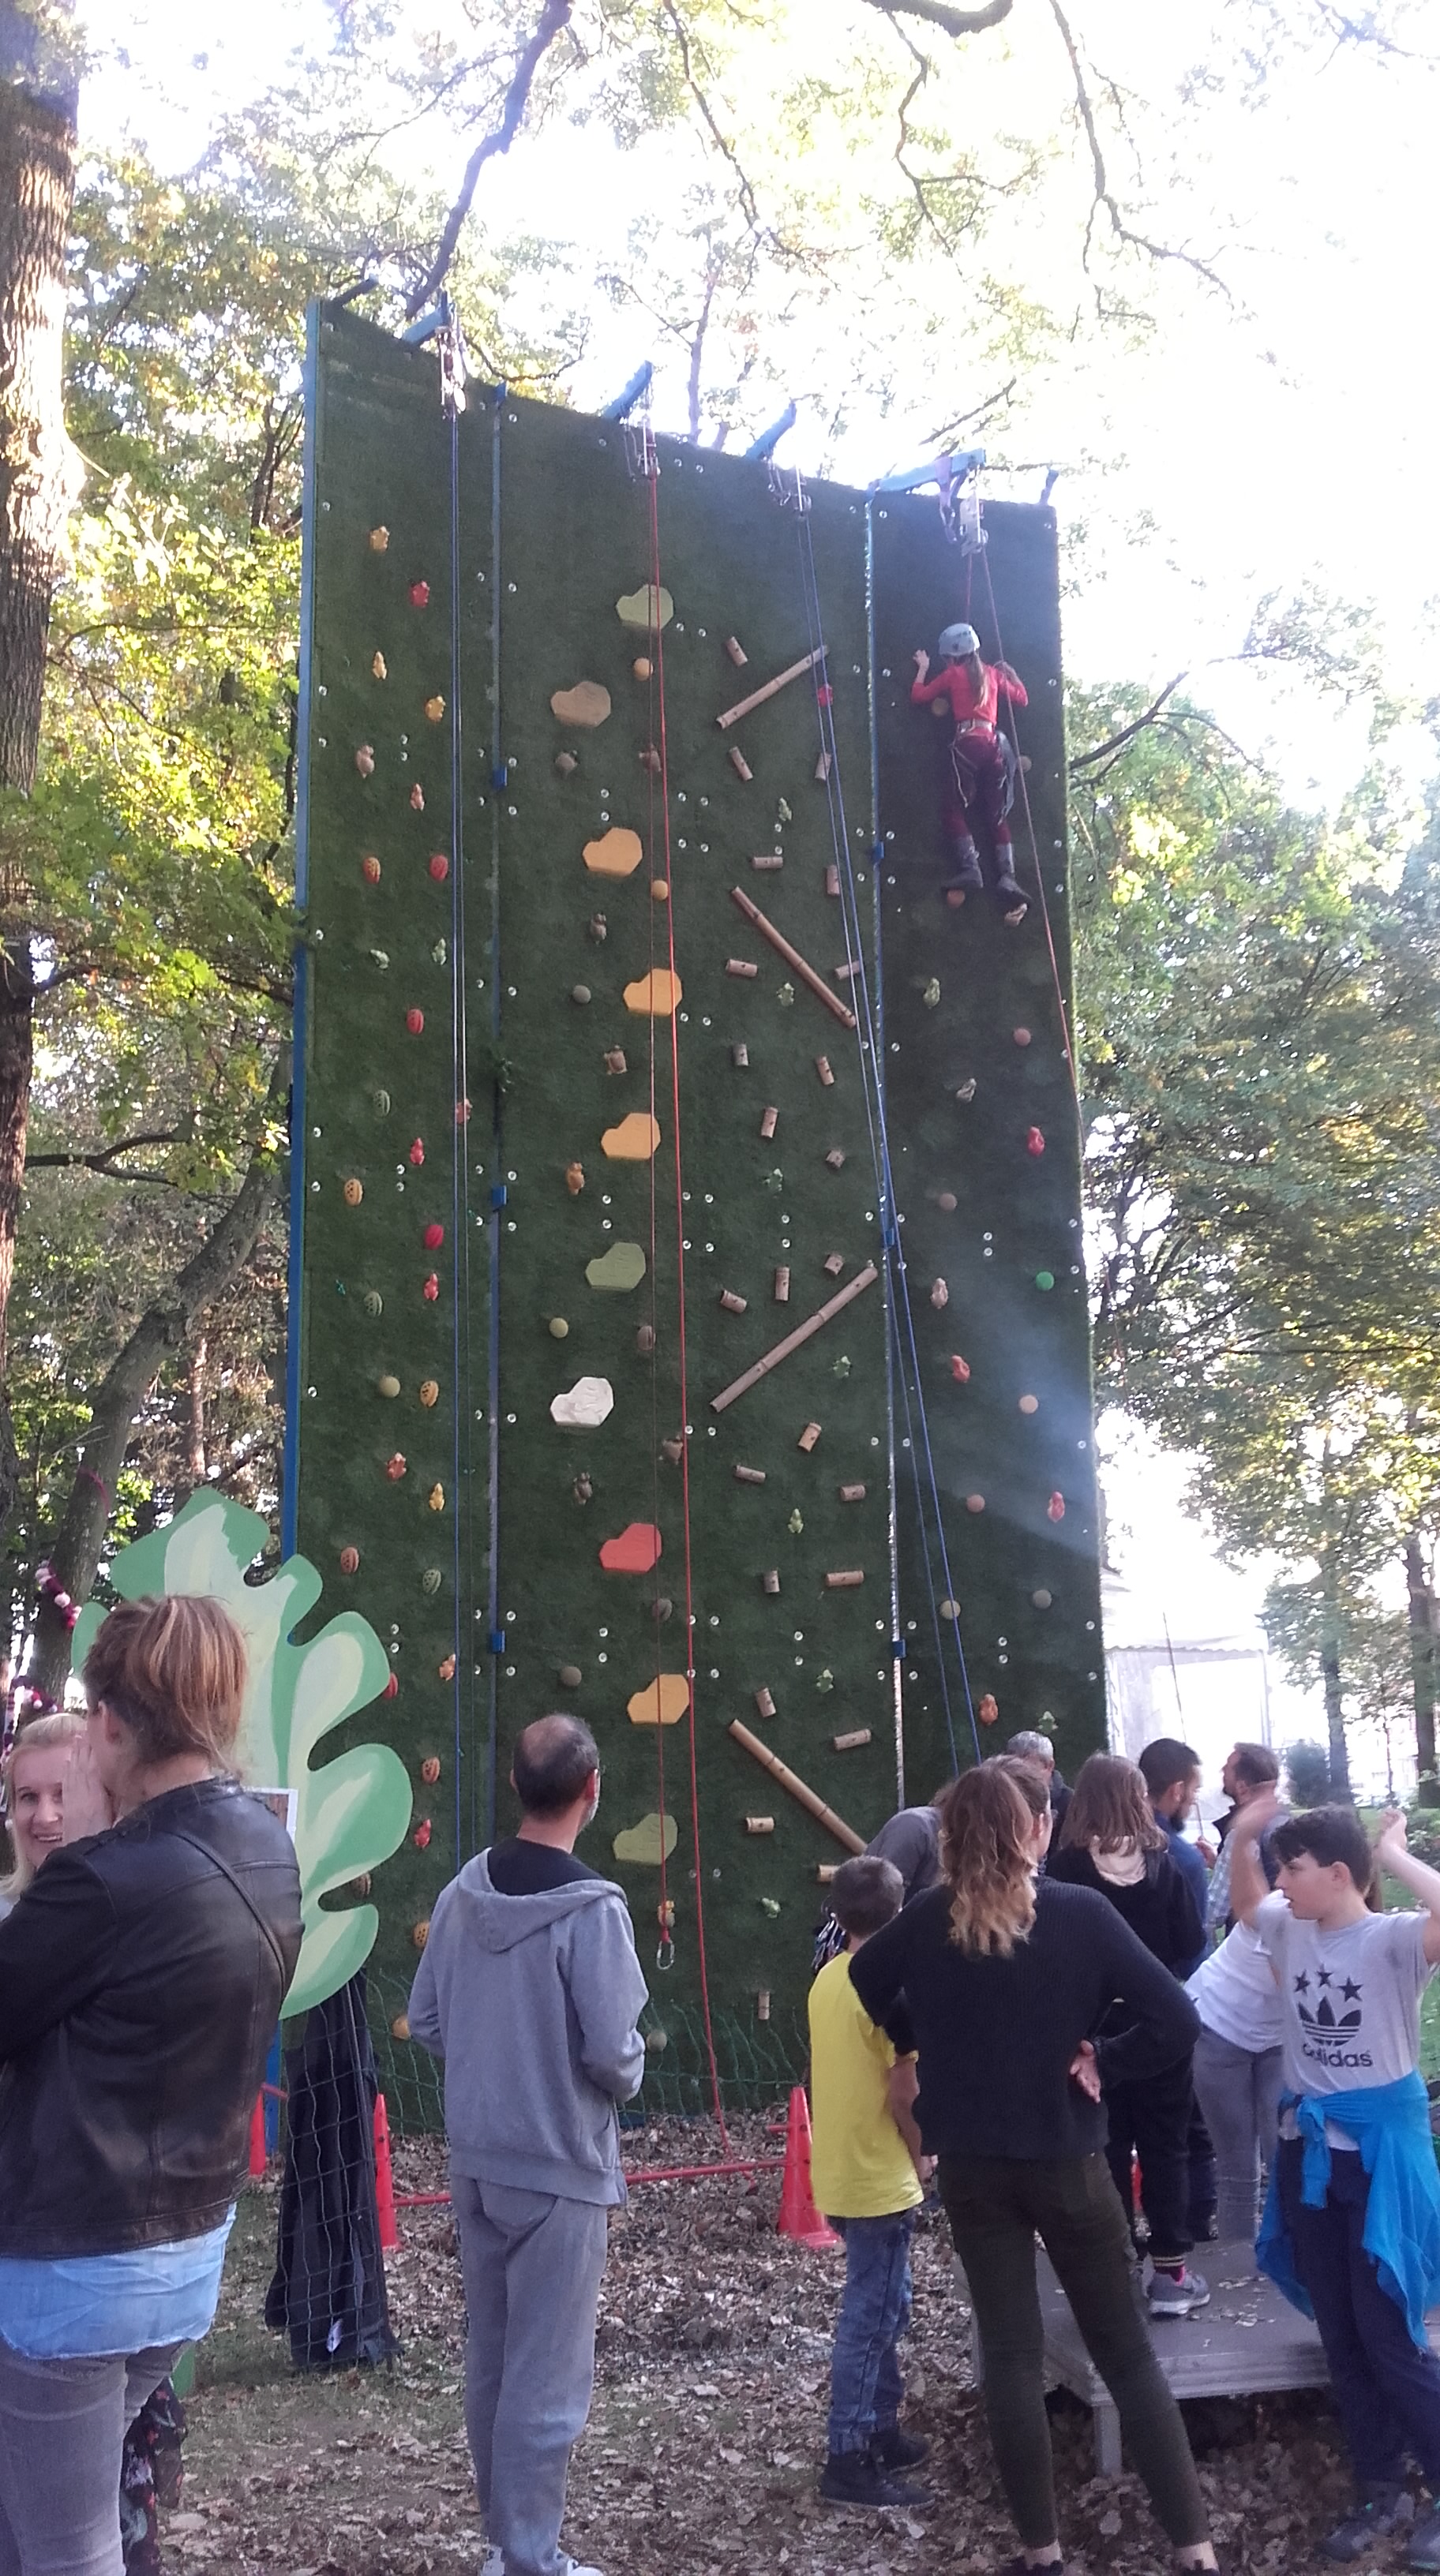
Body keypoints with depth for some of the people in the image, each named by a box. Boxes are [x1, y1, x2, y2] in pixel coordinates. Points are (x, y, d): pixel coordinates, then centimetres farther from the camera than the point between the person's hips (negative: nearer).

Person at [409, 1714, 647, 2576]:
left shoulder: (463, 1893, -2)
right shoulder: (592, 1907, -21)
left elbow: (426, 2021, 5)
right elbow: (612, 2051, -20)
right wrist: (629, 2078, 2)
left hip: (476, 2162, 6)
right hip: (560, 2170, -6)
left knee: (490, 2361, 18)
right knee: (548, 2377, 7)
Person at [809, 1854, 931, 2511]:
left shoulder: (828, 1979, 6)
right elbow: (904, 2092, -20)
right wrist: (922, 2157, -3)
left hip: (842, 2170, 8)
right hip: (878, 2178, -8)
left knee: (881, 2307, 20)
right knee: (869, 2317, 0)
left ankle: (881, 2430, 29)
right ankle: (848, 2460, 5)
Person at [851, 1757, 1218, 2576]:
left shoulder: (927, 1920, -7)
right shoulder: (1082, 1913, -15)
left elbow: (863, 1986, 10)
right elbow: (1178, 2021, -19)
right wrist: (1100, 2062, -6)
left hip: (971, 2165, 2)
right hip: (1067, 2163, -2)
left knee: (1012, 2355, 11)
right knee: (1127, 2350, 11)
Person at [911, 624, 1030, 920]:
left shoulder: (952, 674, 7)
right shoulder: (992, 673, 18)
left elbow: (918, 696, 12)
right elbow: (1022, 698, 26)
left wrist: (923, 668, 26)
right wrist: (1009, 672, 39)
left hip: (968, 744, -4)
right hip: (994, 743, 4)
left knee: (956, 809, 1)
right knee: (997, 816, 5)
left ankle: (970, 869, -18)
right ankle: (1008, 879, -10)